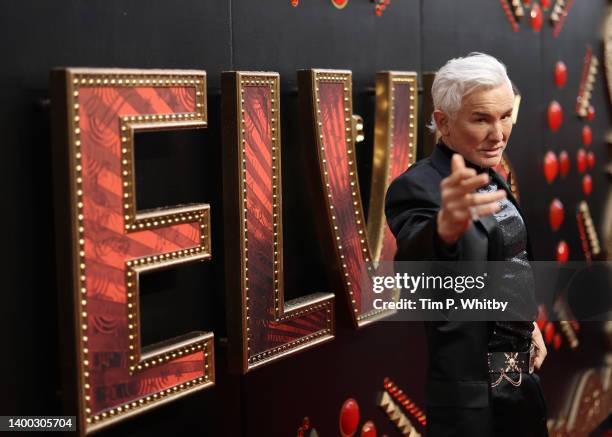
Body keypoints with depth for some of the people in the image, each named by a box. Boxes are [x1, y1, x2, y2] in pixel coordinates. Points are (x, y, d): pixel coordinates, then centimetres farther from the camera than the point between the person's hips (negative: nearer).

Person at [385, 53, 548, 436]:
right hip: (468, 386, -8)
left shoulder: (491, 178, 4)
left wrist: (527, 324, 12)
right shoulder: (417, 187, -22)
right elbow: (413, 259, -44)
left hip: (519, 371, 8)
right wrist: (446, 228, -63)